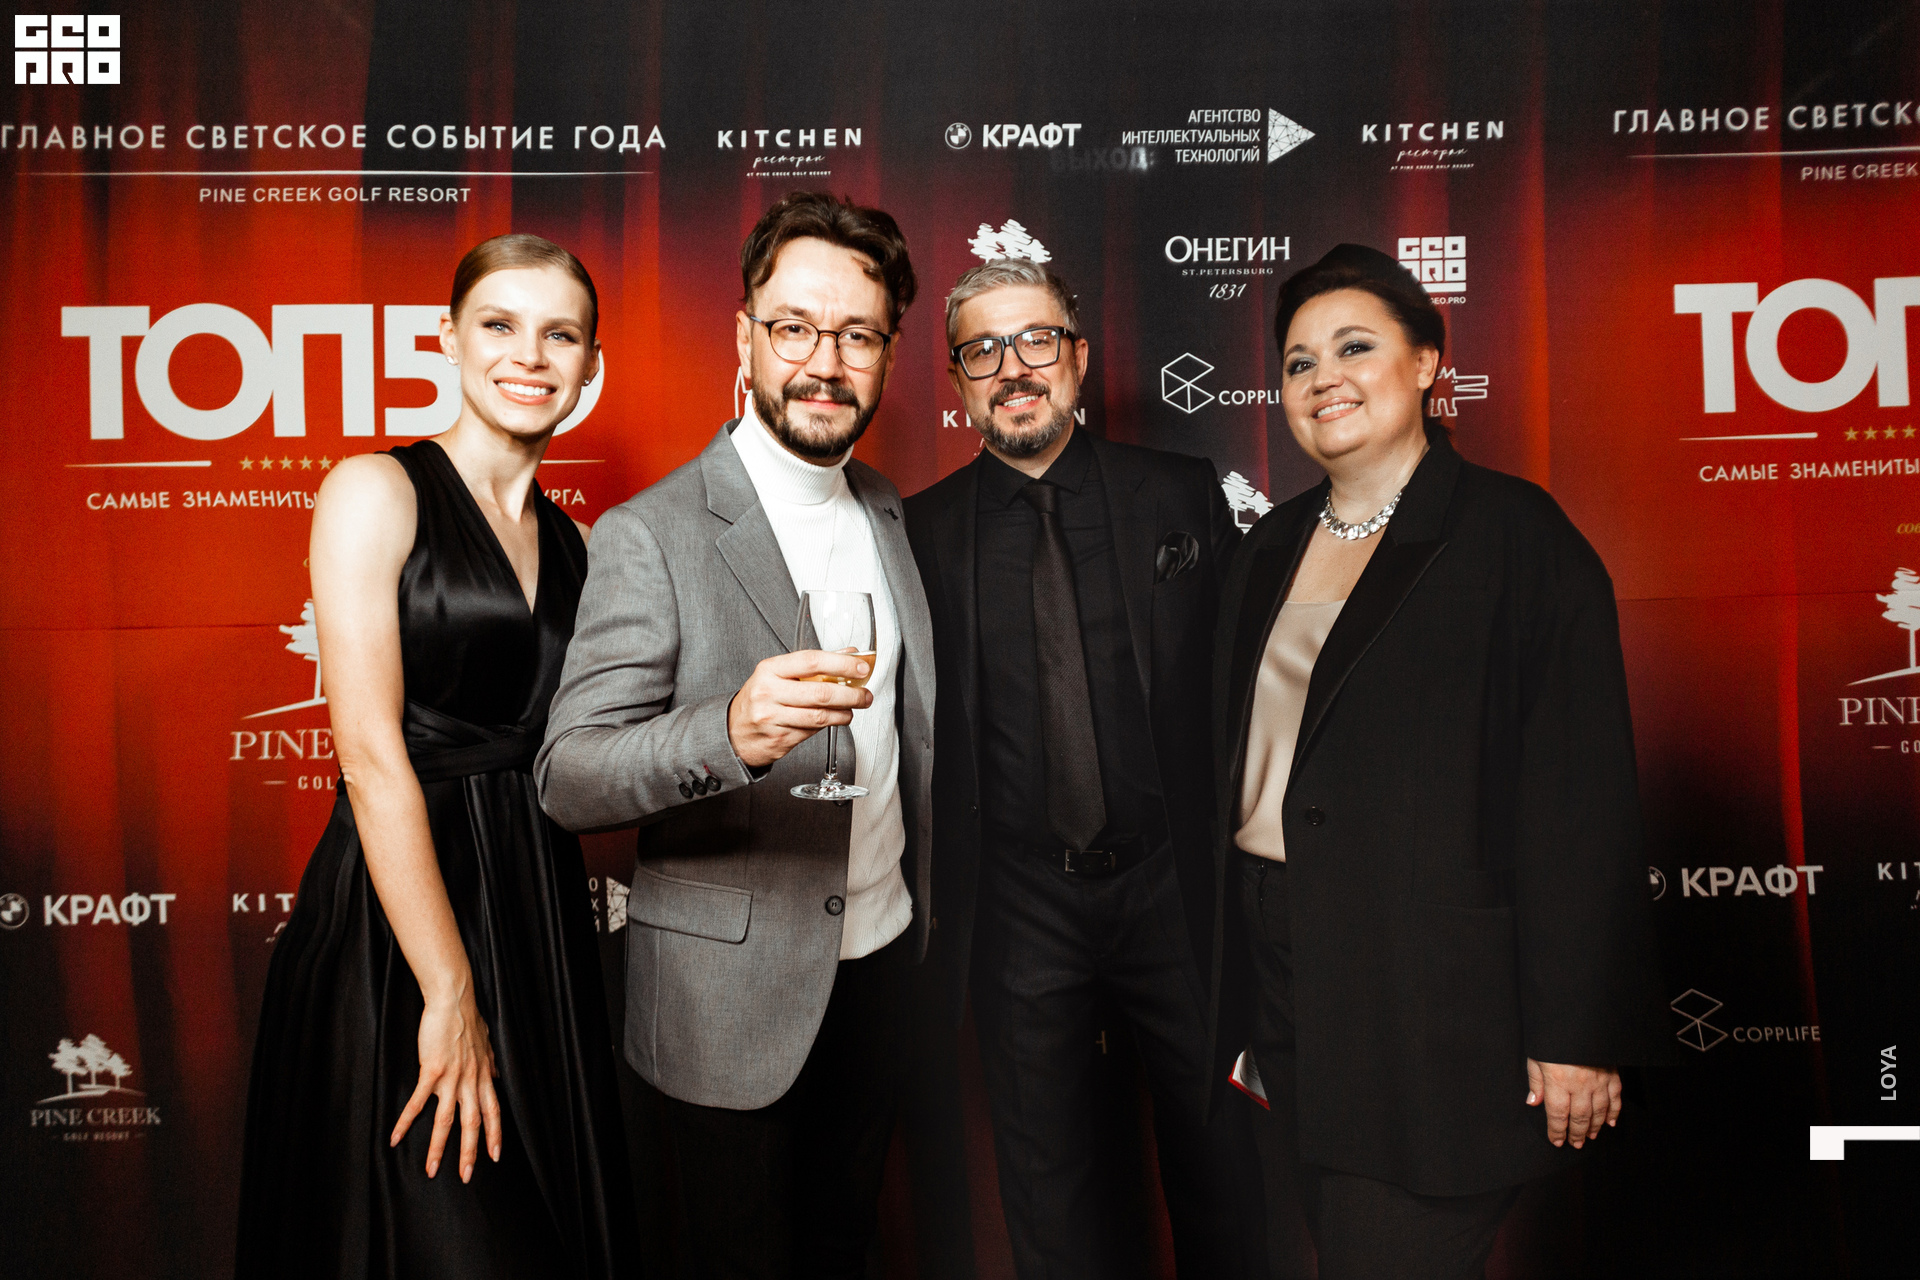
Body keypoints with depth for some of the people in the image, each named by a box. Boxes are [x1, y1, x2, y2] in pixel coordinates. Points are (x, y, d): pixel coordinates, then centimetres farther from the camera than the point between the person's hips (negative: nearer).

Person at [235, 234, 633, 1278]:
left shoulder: (573, 543, 11)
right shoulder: (374, 492, -7)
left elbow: (578, 750, 9)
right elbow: (372, 755, -15)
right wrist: (449, 995, -16)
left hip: (539, 918, 6)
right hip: (395, 926, -6)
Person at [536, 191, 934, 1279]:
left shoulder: (888, 511, 5)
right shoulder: (651, 536, -16)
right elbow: (568, 778, -21)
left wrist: (920, 904, 11)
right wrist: (729, 732, -39)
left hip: (884, 953, 6)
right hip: (738, 985, -5)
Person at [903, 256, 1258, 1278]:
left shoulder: (1183, 495, 0)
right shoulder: (921, 533, -1)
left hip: (1178, 886, 1)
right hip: (1018, 903, 0)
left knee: (1215, 1155, 18)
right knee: (1045, 1176, 15)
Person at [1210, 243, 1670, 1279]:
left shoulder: (1514, 535, -7)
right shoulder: (1271, 549, 11)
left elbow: (1582, 798, -12)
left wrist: (1580, 1035, -14)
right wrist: (1232, 1002, 14)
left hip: (1436, 999, -6)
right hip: (1286, 979, 6)